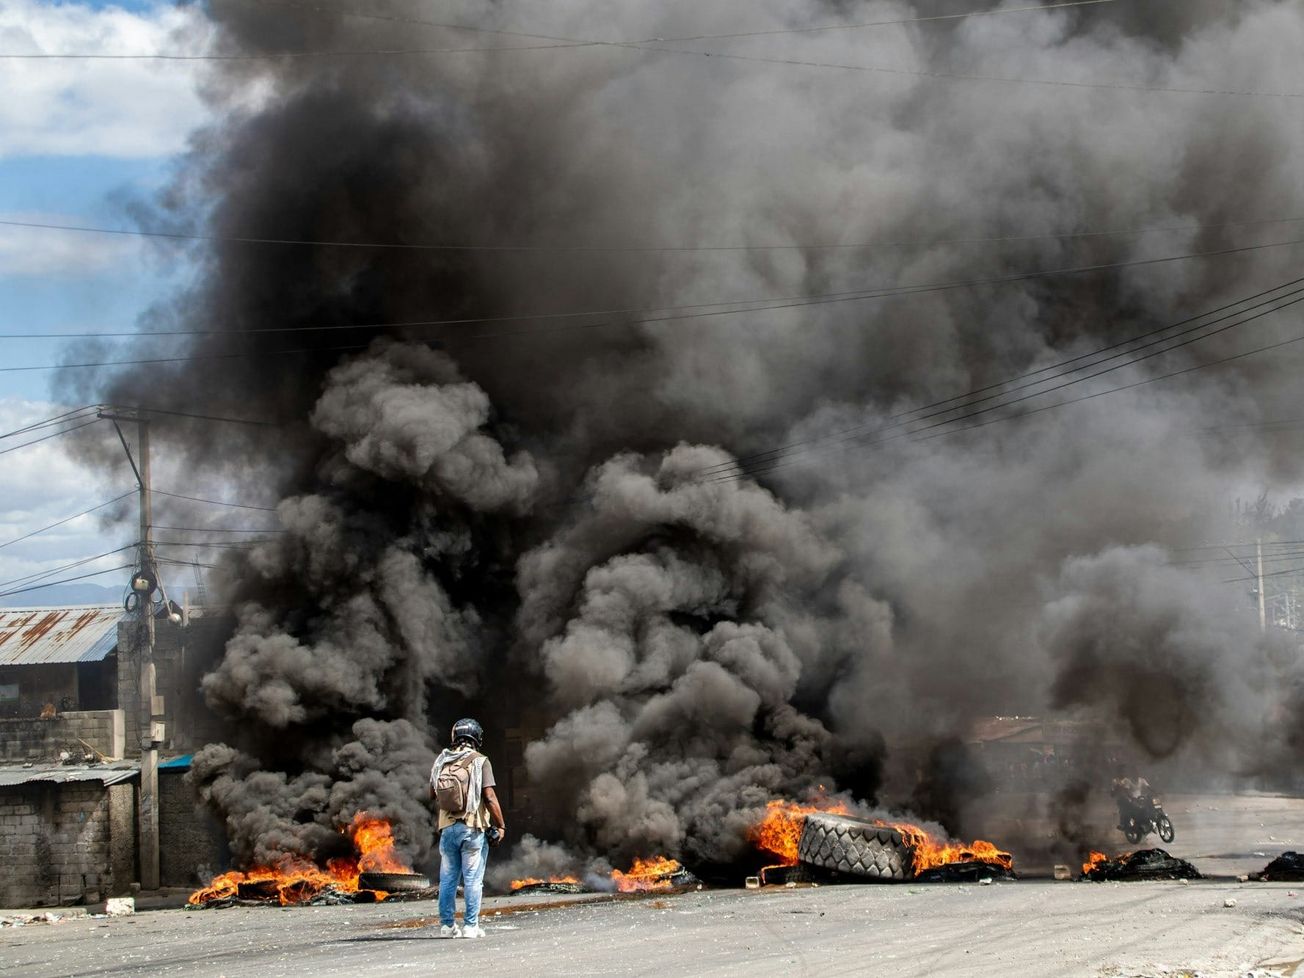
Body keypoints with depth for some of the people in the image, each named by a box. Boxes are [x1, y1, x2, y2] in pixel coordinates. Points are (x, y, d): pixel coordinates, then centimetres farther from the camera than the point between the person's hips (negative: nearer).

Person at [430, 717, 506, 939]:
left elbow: (432, 795, 13)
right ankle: (471, 926, 0)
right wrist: (501, 826, -6)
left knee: (448, 879, 11)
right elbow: (490, 797, -13)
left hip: (447, 828, 4)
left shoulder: (441, 762, 5)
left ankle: (447, 925, 12)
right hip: (473, 829, -4)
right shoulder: (479, 762, -9)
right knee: (473, 880, 1)